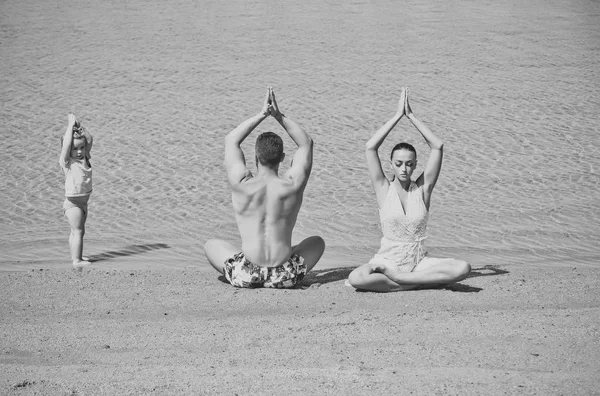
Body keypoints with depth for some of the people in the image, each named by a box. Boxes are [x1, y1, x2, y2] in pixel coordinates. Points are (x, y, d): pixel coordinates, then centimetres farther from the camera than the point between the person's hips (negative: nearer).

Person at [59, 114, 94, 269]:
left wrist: (79, 126, -10)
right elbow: (67, 143, -26)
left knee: (78, 231, 18)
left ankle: (75, 255, 31)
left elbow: (89, 139, -2)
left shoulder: (84, 159, 5)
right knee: (78, 231, -10)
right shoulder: (67, 162, -13)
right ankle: (76, 260, -10)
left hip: (83, 201, 7)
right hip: (72, 202, -7)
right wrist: (70, 125, -19)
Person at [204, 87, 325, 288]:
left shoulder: (241, 185, -8)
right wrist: (279, 116, 7)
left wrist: (261, 115, 9)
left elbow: (231, 140, 10)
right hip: (285, 277, 1)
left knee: (211, 244, 30)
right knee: (317, 242, 31)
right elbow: (306, 143, 12)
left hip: (245, 276, -1)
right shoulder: (293, 185, -6)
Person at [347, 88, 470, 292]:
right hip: (388, 258, -2)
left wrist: (411, 116, -4)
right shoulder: (384, 189, 0)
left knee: (462, 268, -27)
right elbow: (370, 147, -11)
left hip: (418, 260, 2)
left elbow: (438, 146, -3)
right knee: (356, 278, -35)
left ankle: (394, 277, -21)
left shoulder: (422, 188, 4)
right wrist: (398, 115, -7)